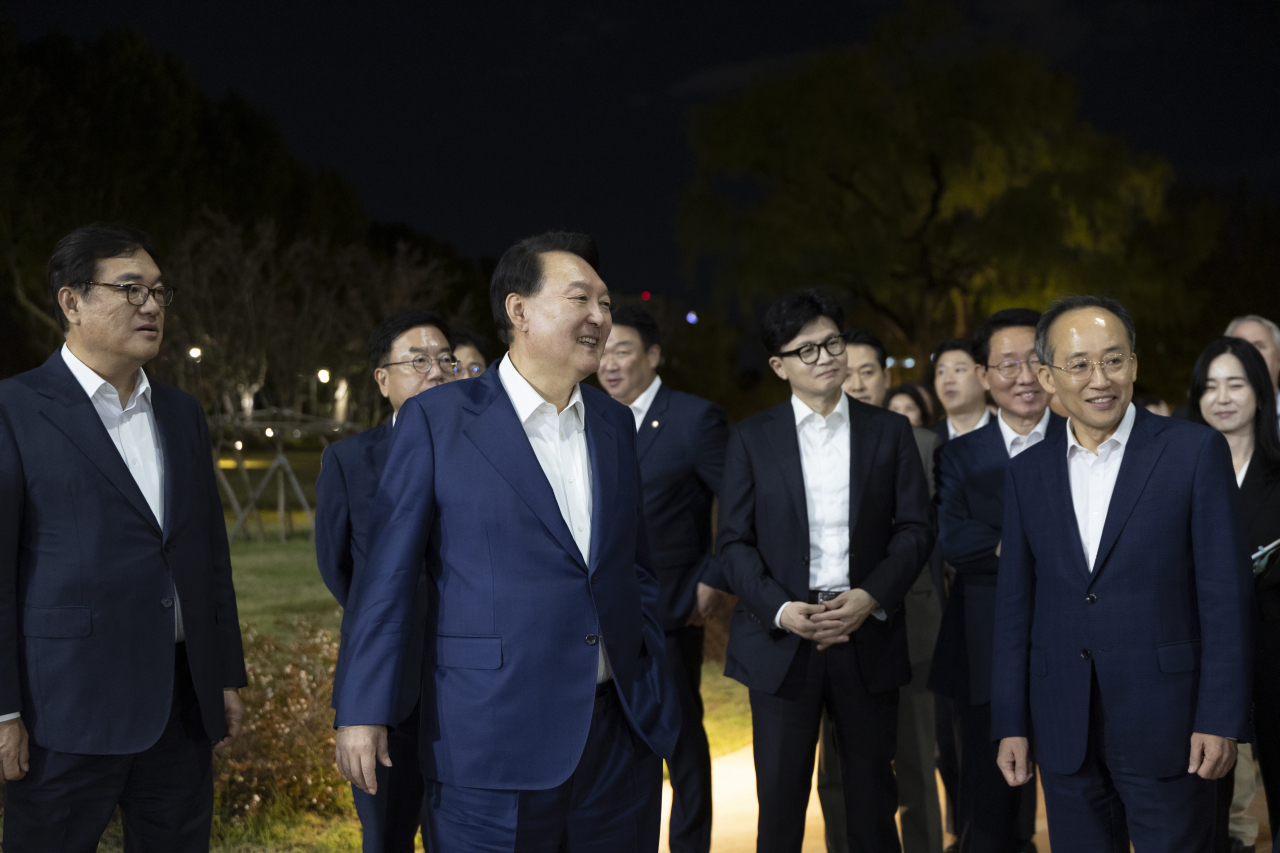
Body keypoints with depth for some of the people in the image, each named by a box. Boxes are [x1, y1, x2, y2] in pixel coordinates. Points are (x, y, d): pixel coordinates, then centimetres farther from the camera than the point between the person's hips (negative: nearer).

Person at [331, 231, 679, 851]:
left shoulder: (615, 423, 11)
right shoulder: (437, 420, -3)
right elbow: (386, 577, -4)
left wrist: (659, 703, 15)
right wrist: (362, 711, -7)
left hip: (620, 737, 5)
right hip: (493, 748, -4)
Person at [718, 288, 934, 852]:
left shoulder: (890, 433, 7)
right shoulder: (752, 439, 5)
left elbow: (915, 529, 3)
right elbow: (734, 541, 1)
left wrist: (870, 597, -14)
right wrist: (782, 610, -15)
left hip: (868, 636, 1)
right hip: (781, 638, -1)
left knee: (873, 800, 8)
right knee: (780, 799, 3)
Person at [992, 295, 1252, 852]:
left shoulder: (1196, 451, -3)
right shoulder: (1028, 472, 8)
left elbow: (1226, 593, -5)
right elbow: (1015, 604, 10)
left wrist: (1221, 720, -10)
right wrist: (1010, 723, 6)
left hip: (1163, 722, -3)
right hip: (1065, 730, 4)